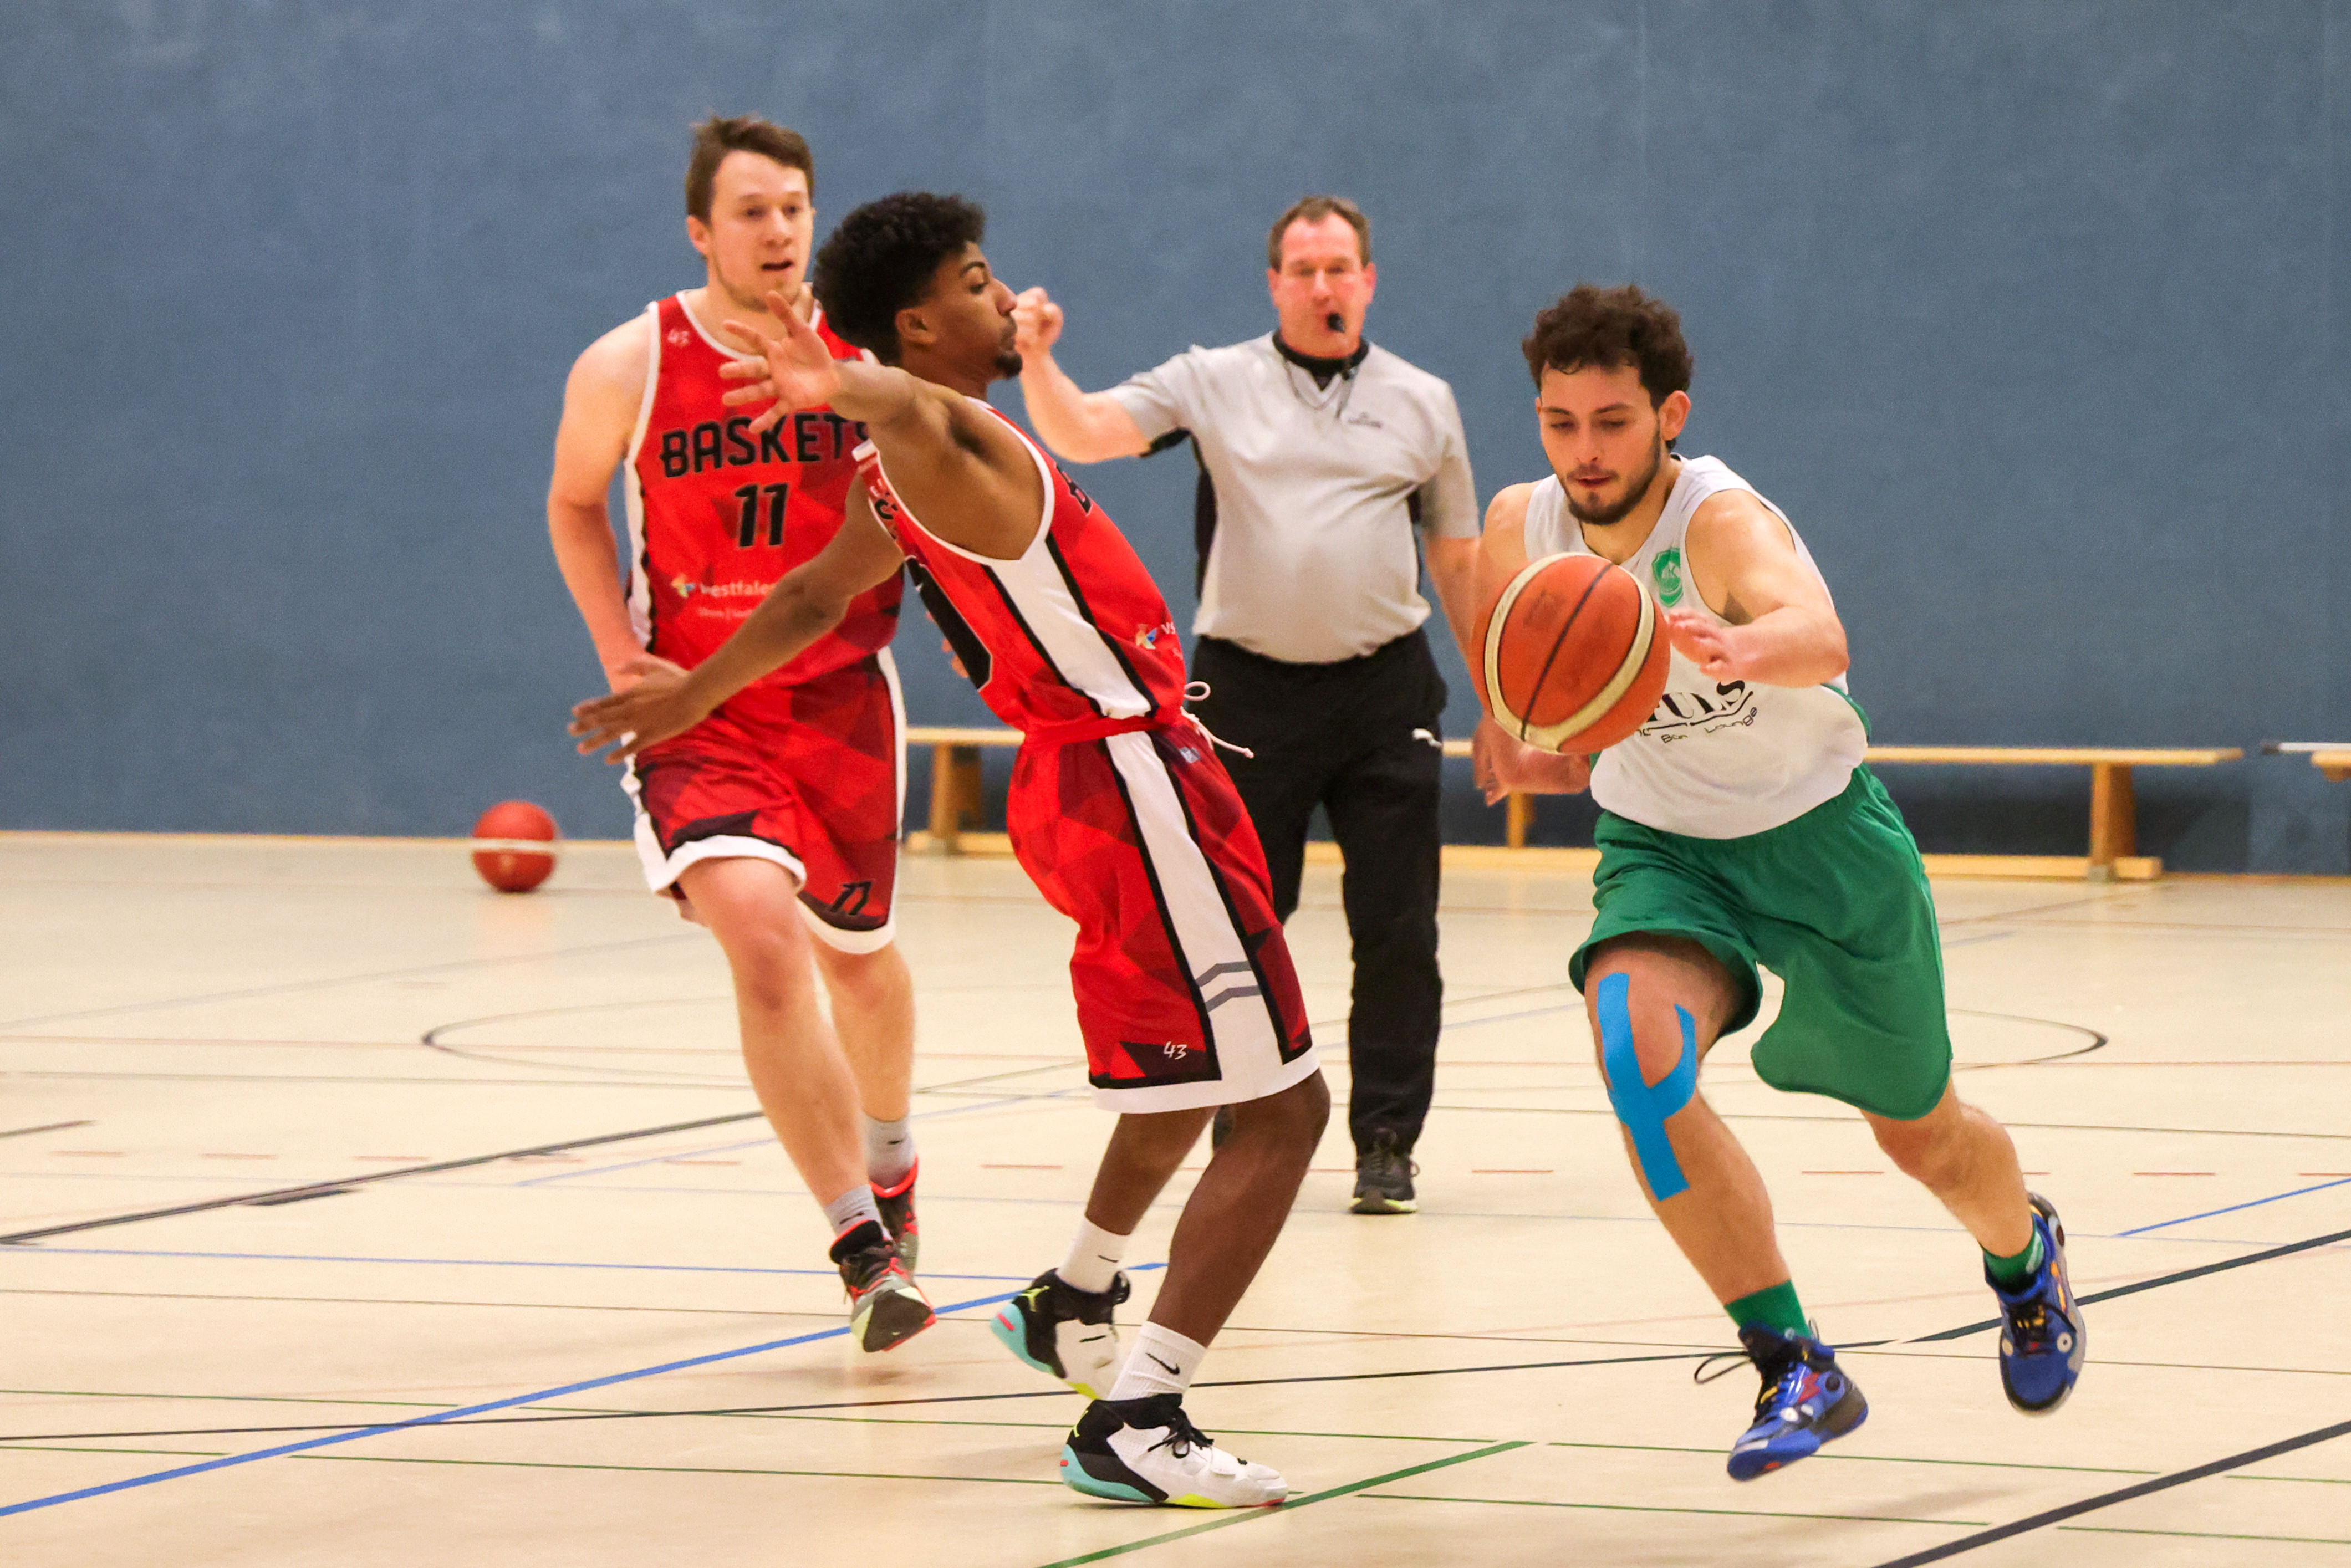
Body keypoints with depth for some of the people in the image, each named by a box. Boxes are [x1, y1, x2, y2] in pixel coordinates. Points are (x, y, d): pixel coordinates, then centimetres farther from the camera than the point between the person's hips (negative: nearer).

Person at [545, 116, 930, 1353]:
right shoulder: (628, 369, -8)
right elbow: (573, 506, 9)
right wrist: (621, 655, -2)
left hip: (840, 697, 2)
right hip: (695, 707, -2)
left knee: (858, 950, 20)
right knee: (760, 932, -25)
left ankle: (886, 1160, 51)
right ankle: (863, 1244, -24)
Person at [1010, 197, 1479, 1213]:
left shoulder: (1423, 402, 10)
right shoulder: (1213, 385, 6)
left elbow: (1459, 563, 15)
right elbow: (1082, 434, -4)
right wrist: (1037, 362, -24)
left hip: (1383, 689, 1)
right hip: (1249, 686, -1)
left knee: (1397, 932, -2)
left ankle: (1385, 1141, 7)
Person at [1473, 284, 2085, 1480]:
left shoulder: (1721, 521, -31)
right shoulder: (1523, 524, -15)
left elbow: (1819, 635, -55)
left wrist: (1739, 646, -74)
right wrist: (1513, 731, 10)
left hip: (1819, 837, -3)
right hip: (1660, 845, 3)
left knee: (1922, 1135, 14)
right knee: (1638, 1053, -30)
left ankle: (2024, 1253, 53)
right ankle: (1797, 1368, -20)